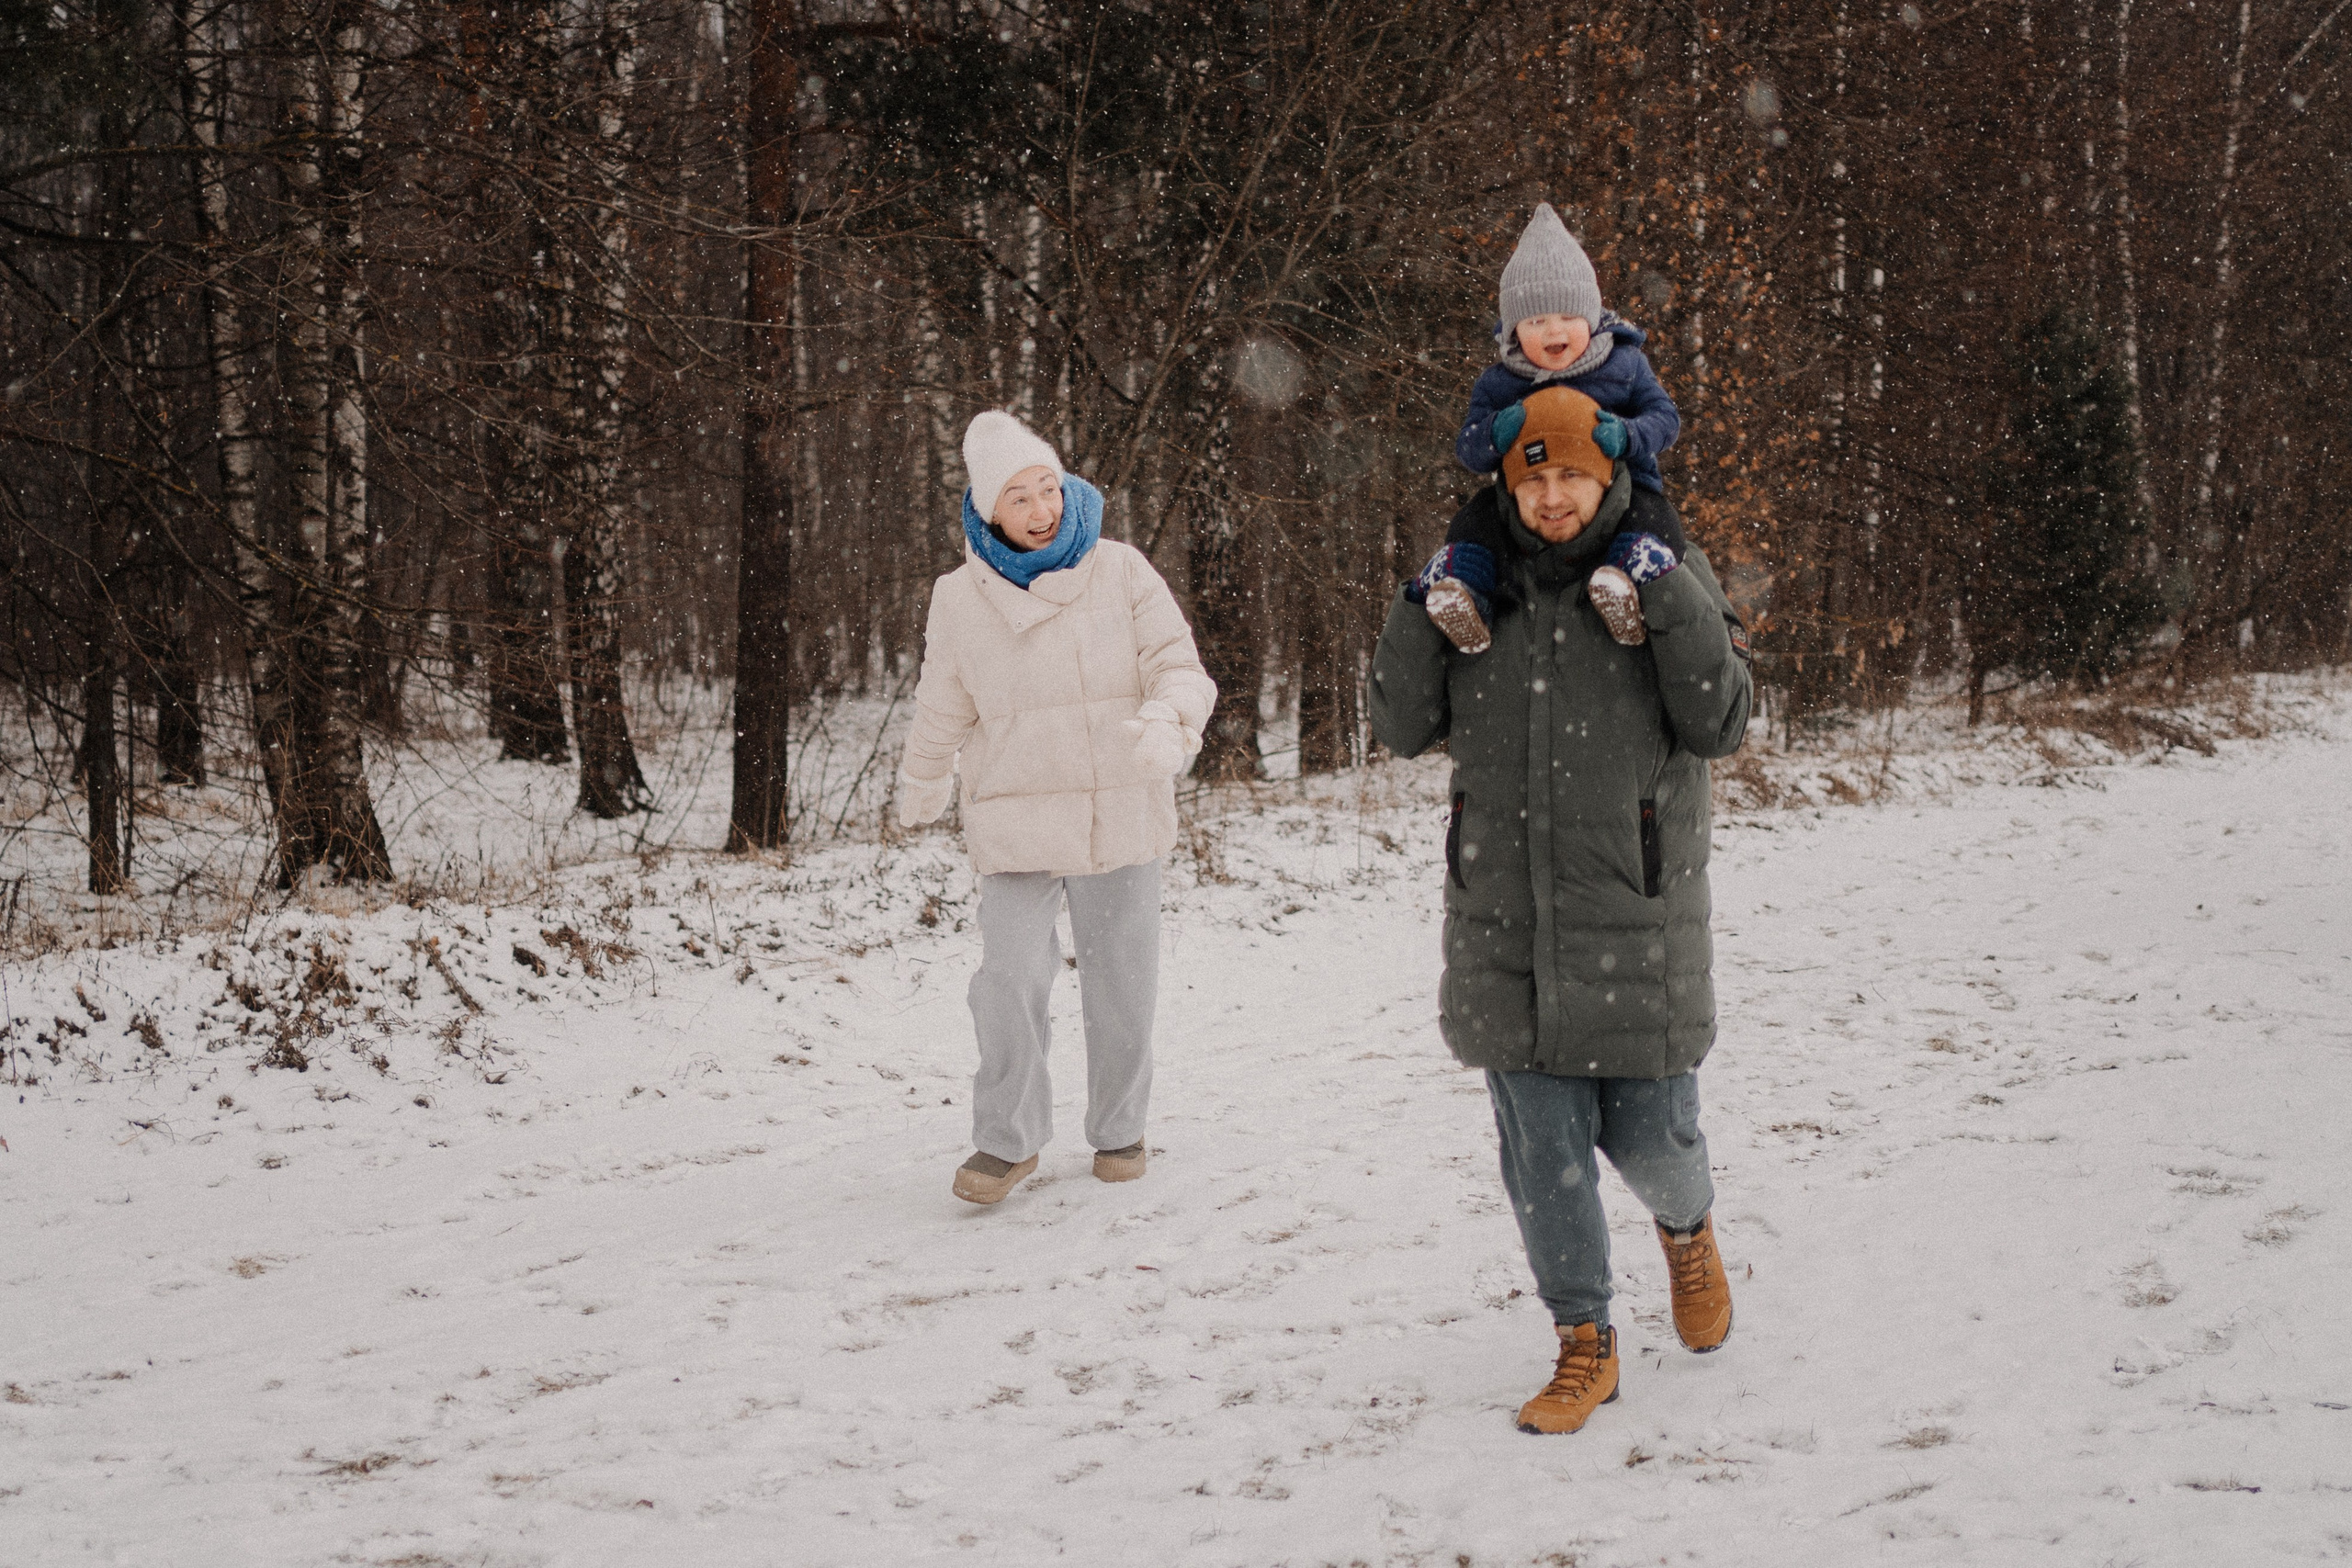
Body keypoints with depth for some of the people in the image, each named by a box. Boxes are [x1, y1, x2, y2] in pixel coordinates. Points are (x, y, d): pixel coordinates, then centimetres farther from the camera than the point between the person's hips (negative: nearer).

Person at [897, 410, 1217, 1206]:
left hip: (1122, 818, 1)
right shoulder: (961, 600, 1)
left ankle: (1118, 1131, 29)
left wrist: (1167, 722, -26)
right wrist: (919, 794, 29)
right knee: (1010, 982, -12)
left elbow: (1179, 663, -4)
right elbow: (941, 713, 16)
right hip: (1017, 826, 0)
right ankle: (1009, 1139, 6)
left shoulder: (1120, 571, -1)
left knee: (1122, 988, 9)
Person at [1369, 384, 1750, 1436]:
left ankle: (1688, 1228, 41)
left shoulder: (1667, 576, -1)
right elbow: (1404, 728, 4)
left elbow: (1719, 726, -6)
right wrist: (1421, 614, -10)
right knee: (1542, 1150, 5)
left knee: (1648, 1133, 5)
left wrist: (1674, 603, -17)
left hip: (1633, 922, -2)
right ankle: (1584, 1347, 20)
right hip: (1503, 922, 2)